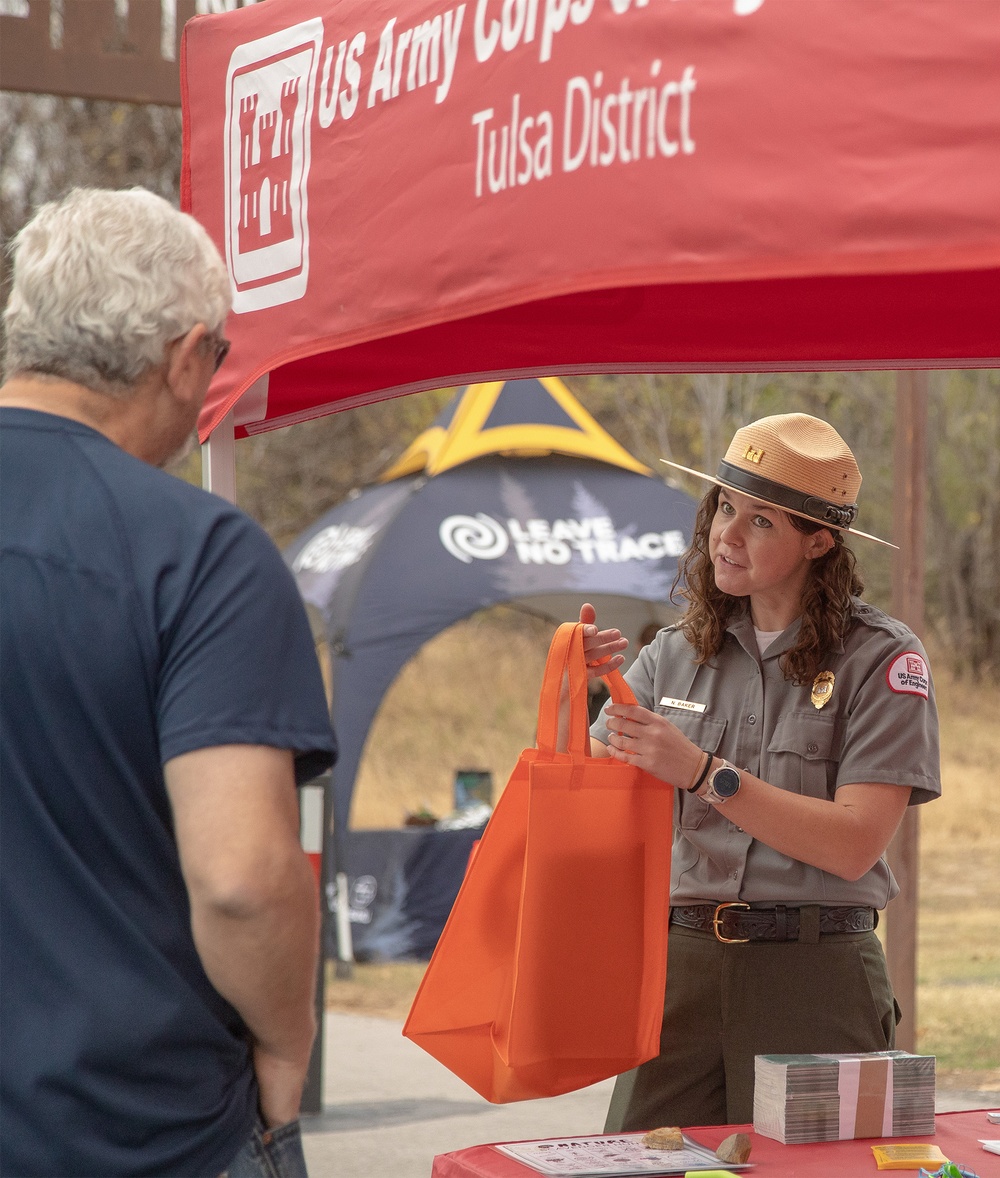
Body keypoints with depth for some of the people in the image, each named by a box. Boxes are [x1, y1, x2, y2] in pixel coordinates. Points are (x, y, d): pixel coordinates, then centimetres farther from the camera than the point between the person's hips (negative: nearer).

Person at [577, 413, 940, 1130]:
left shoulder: (881, 659, -2)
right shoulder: (676, 654, 11)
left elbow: (854, 844, -12)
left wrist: (704, 774, -18)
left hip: (815, 980, -3)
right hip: (681, 967, 3)